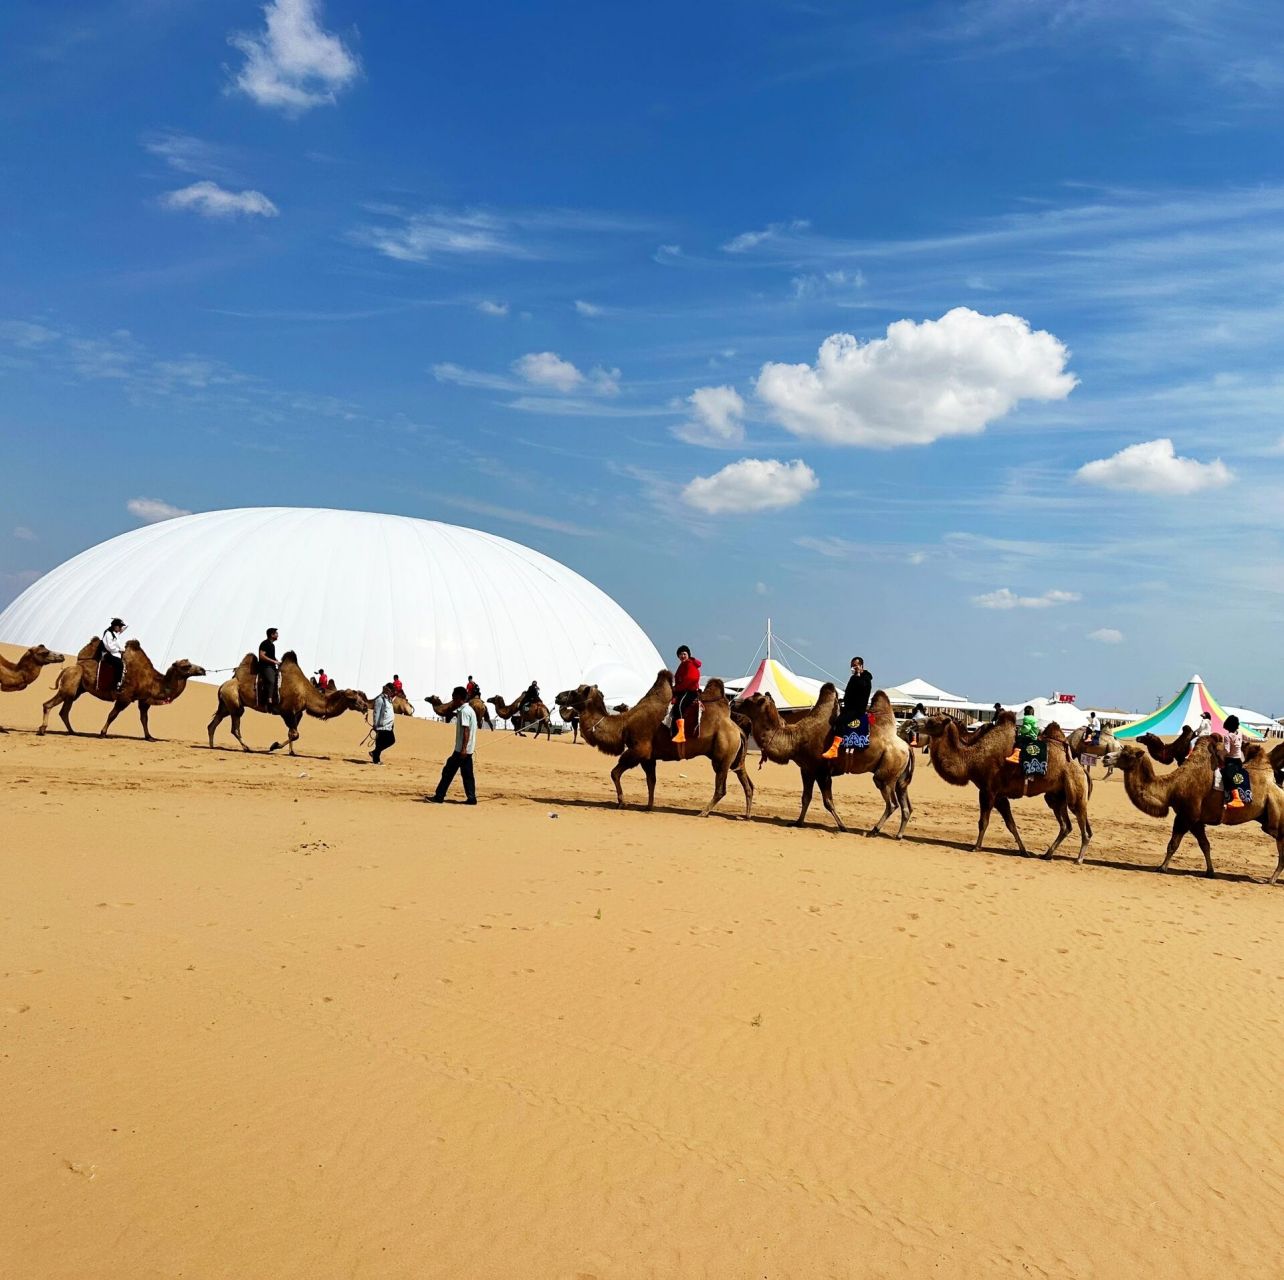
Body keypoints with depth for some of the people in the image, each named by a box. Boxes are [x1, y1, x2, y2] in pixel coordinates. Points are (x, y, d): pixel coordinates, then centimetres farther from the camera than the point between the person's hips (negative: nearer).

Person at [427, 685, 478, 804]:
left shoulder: (464, 711, -15)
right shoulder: (469, 709, 16)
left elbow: (466, 730, -21)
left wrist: (463, 748, -24)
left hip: (462, 749, -9)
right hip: (468, 749, 9)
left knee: (448, 771, -3)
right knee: (467, 774, 8)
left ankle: (439, 797, 2)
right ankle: (471, 798, 4)